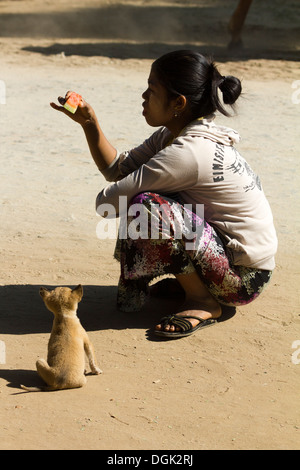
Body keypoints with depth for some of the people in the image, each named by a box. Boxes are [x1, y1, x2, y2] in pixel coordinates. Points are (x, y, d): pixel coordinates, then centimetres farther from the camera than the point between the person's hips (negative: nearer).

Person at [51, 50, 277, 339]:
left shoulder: (188, 152, -26)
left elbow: (107, 202, -23)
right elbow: (116, 169, 8)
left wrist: (106, 198, 0)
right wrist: (89, 123, -1)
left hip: (245, 277, -10)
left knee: (150, 207, -28)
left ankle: (204, 303, -9)